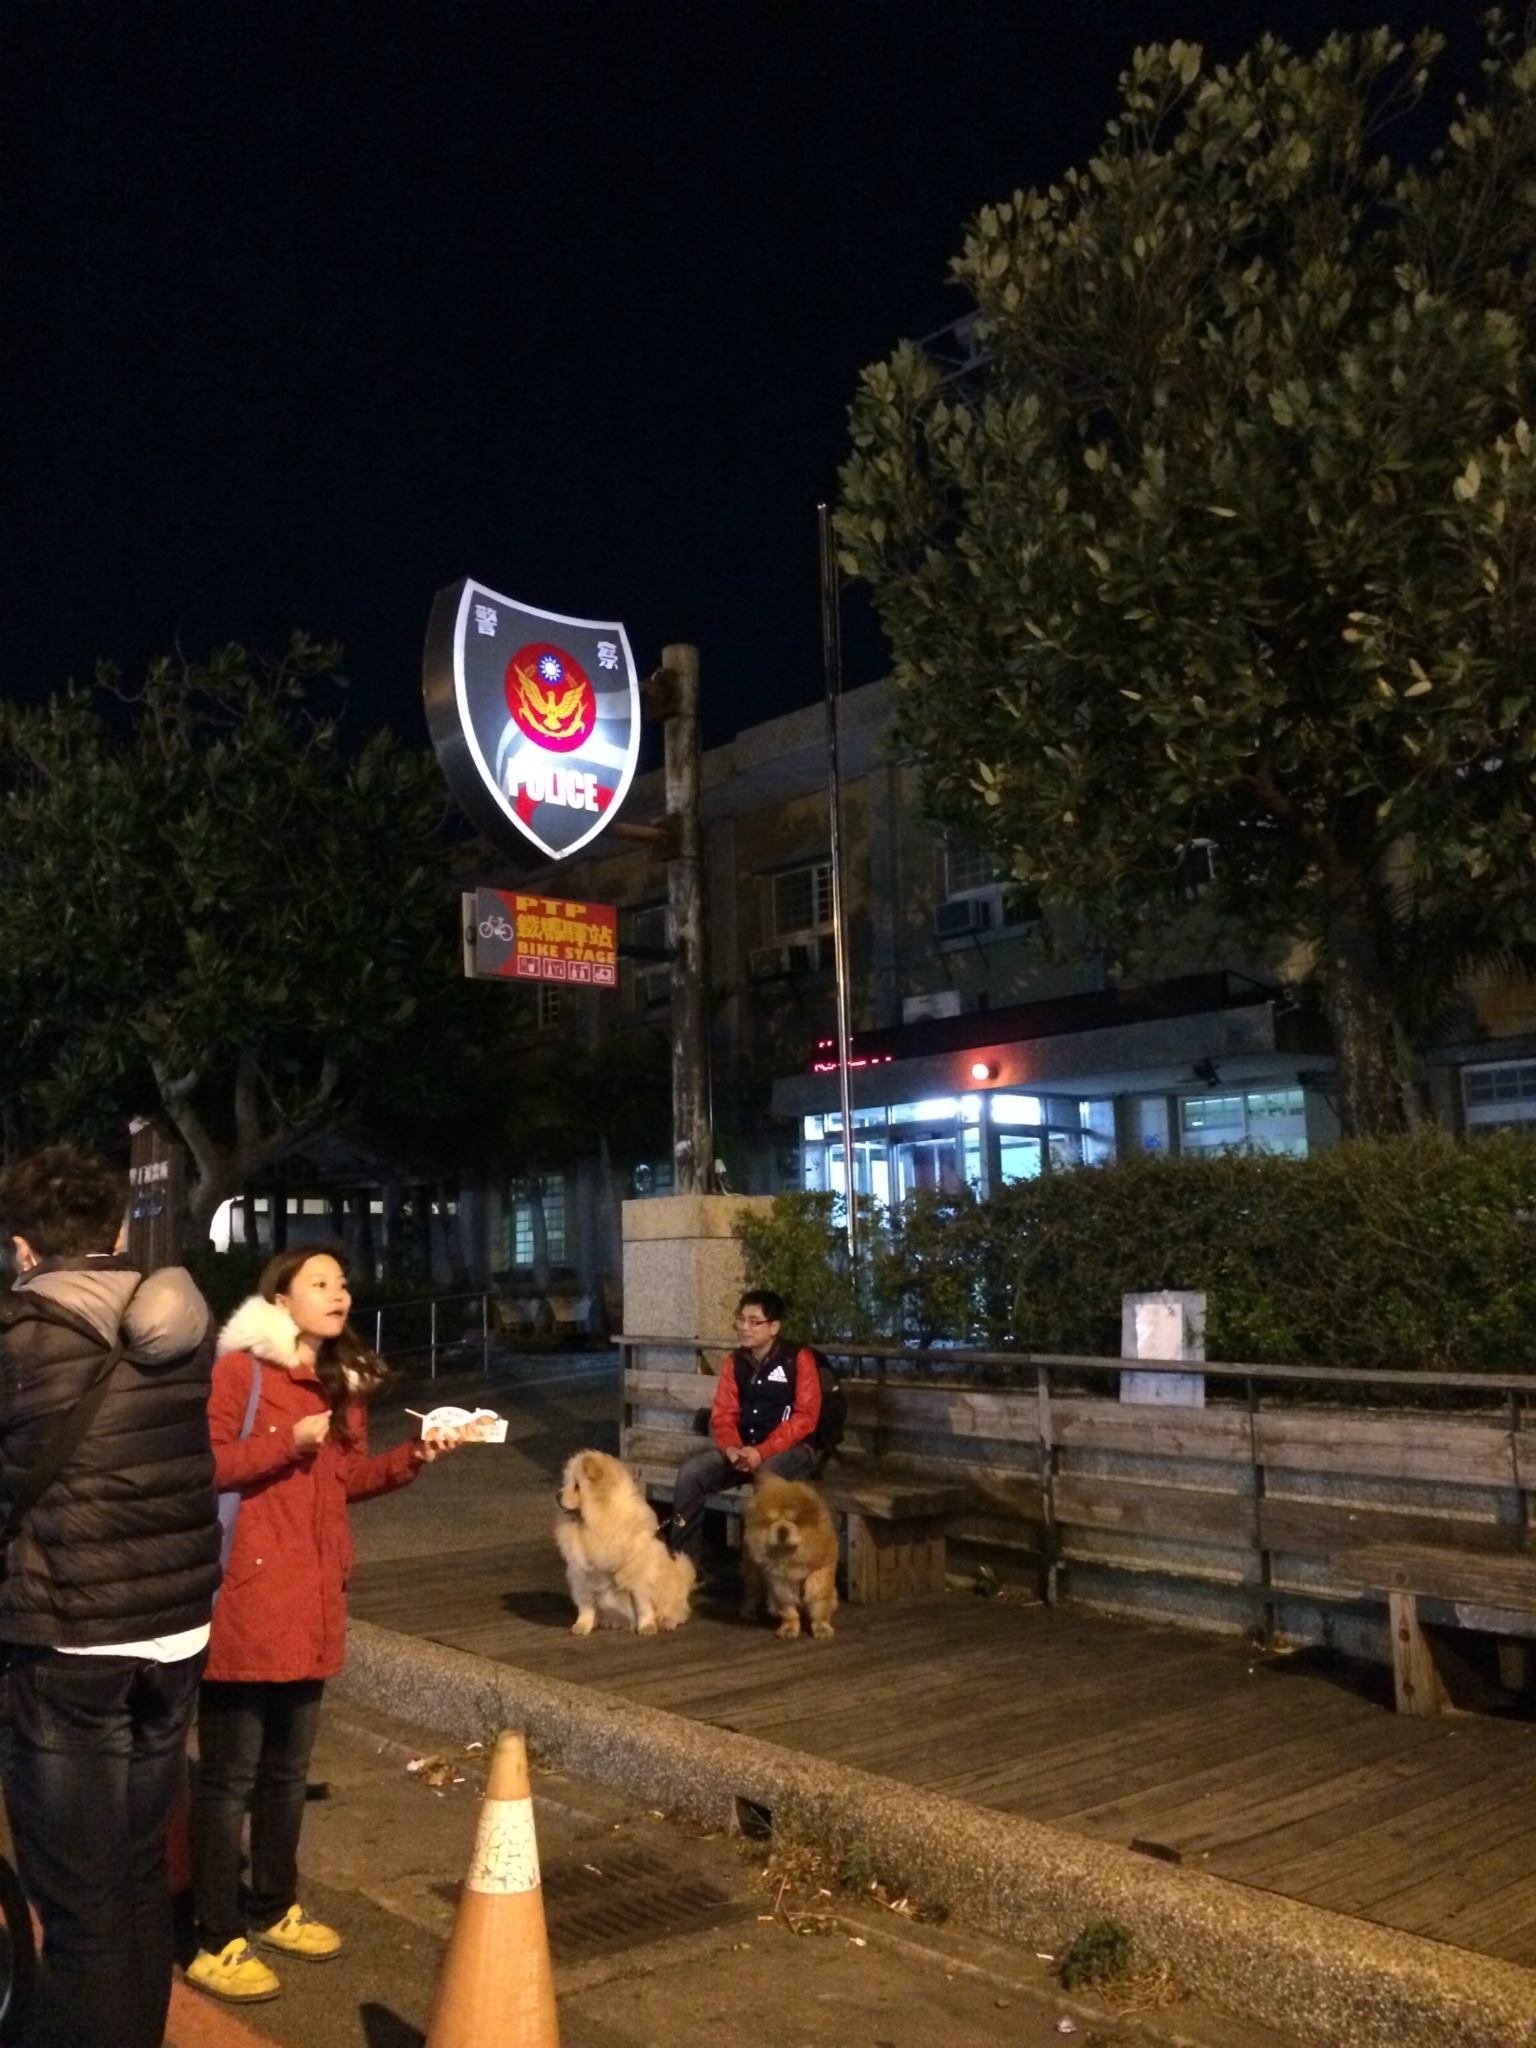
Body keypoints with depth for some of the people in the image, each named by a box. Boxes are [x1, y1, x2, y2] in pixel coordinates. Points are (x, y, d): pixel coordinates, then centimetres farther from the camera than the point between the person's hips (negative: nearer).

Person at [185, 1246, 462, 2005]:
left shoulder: (343, 1382, 12)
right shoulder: (237, 1369, -11)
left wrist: (414, 1455, 1)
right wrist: (291, 1442, -21)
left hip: (312, 1598, 7)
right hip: (245, 1596, -7)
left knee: (288, 1767, 19)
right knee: (230, 1774, 3)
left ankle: (274, 1908, 35)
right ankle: (217, 1942, 15)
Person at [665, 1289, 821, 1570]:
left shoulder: (799, 1359, -7)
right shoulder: (735, 1361, 9)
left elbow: (805, 1416, -13)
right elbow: (723, 1414, 7)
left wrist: (762, 1452, -22)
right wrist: (731, 1447, -16)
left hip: (790, 1448, -5)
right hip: (743, 1448, 5)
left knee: (767, 1477, -39)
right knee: (690, 1473, -18)